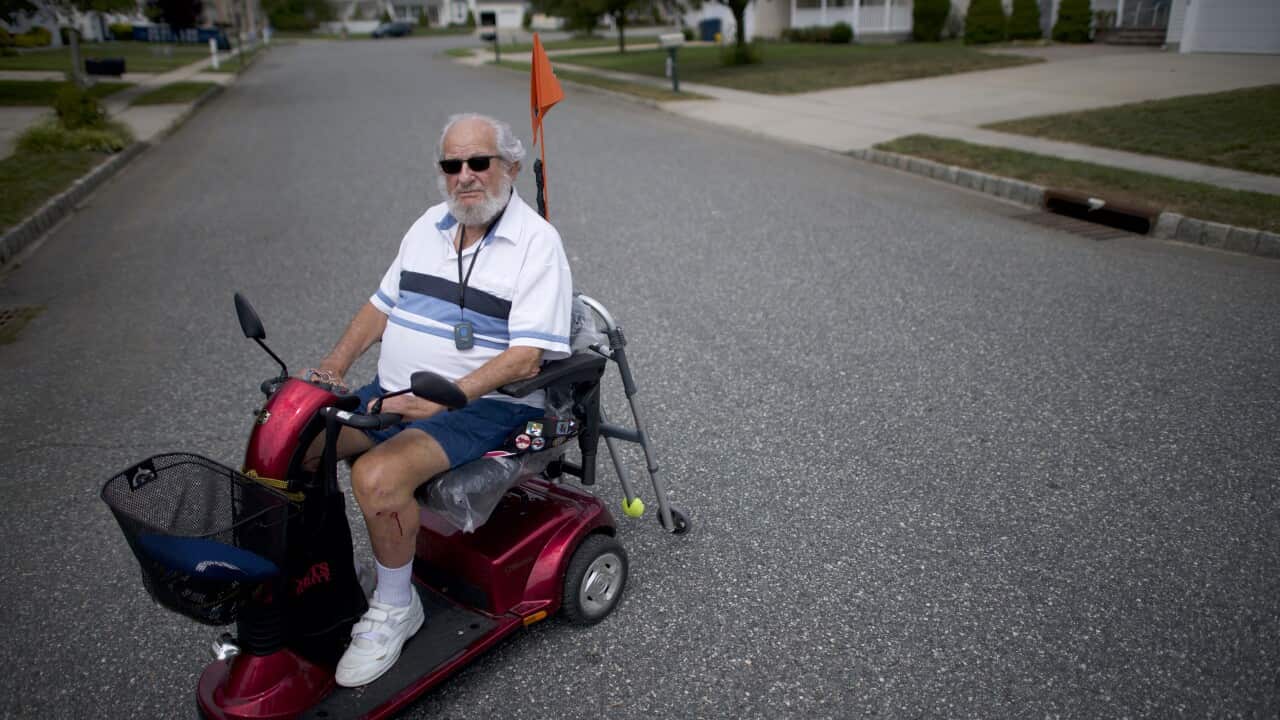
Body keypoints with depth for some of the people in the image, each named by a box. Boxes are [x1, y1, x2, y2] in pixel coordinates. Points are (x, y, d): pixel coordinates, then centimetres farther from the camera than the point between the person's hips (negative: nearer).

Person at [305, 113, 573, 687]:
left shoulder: (536, 243, -11)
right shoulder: (429, 226, 13)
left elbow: (525, 358, -19)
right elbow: (383, 304, 18)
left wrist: (441, 400, -25)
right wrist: (336, 364, 2)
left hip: (484, 404, -7)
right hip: (392, 392, 8)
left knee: (377, 475, -30)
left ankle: (394, 608, -4)